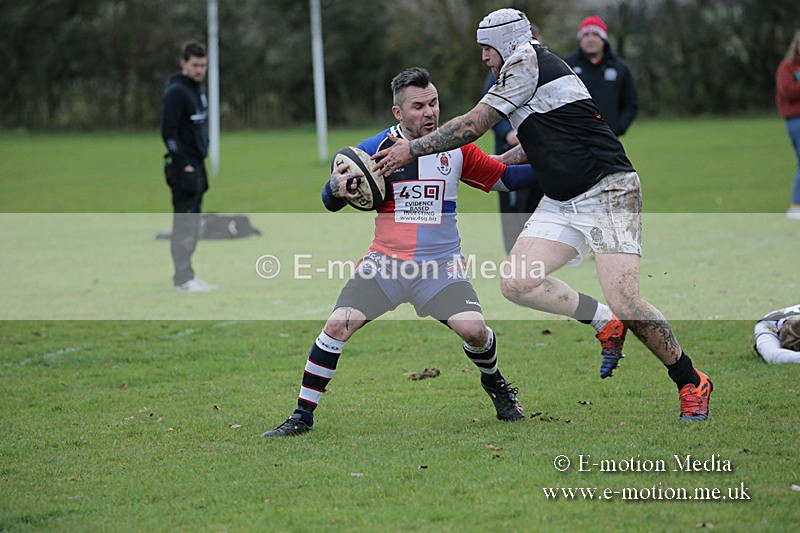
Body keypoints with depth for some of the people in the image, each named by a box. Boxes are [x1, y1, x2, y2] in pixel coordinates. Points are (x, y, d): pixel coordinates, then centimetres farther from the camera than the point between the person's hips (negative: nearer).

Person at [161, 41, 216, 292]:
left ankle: (187, 274, 17)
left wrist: (201, 158, 17)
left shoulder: (199, 90, 16)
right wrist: (182, 163, -19)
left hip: (197, 165, 9)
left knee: (193, 224, 12)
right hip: (183, 167, -9)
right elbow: (168, 131, -16)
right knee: (183, 224, -8)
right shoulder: (176, 91, -12)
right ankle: (182, 279, -6)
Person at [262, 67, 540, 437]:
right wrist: (336, 188, -20)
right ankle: (302, 415, -1)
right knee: (338, 325, -16)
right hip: (385, 263, 0)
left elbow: (503, 178, 7)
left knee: (473, 329, -20)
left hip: (440, 264, 0)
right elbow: (330, 203, 3)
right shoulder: (375, 149, -2)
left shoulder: (455, 147, 0)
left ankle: (495, 385, 14)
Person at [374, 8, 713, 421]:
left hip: (608, 191, -9)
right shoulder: (532, 73, 19)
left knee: (624, 304, -16)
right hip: (561, 202, 9)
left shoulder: (527, 63, -9)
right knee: (517, 284, -9)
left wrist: (411, 149, -1)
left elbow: (472, 126, -9)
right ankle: (605, 323, 8)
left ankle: (691, 383, 2)